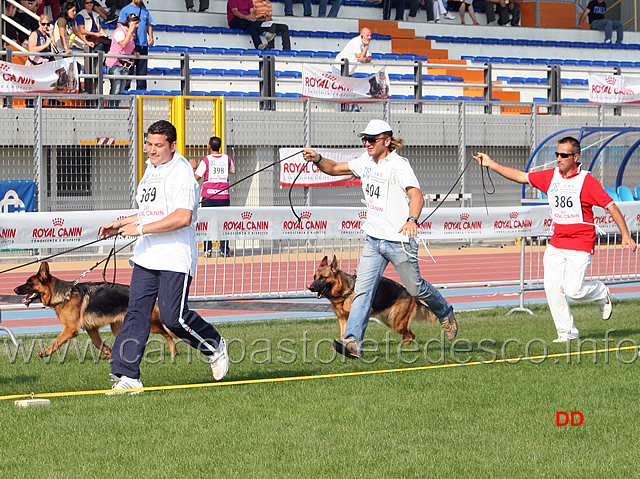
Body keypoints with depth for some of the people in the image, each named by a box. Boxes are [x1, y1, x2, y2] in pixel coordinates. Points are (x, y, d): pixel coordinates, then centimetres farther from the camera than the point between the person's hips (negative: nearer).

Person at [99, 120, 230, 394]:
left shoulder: (181, 173, -12)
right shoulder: (151, 170, 18)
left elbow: (183, 217, -23)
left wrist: (140, 229, -23)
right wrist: (120, 224, 19)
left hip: (175, 258, -8)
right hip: (146, 257, 8)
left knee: (173, 317, -10)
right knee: (136, 313, -2)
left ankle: (214, 346, 17)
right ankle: (127, 376, -4)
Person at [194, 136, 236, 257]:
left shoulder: (206, 160, -5)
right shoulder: (227, 159, 3)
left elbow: (197, 177, -1)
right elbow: (233, 171, 22)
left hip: (208, 196, -2)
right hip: (223, 196, 2)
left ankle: (207, 249, 0)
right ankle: (224, 249, 2)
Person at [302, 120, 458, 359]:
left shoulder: (398, 165, -16)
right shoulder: (365, 161, 7)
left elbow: (416, 195, -28)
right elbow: (335, 169, 15)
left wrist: (412, 220, -48)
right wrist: (318, 160, -7)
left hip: (399, 241, -6)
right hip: (373, 240, 6)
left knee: (415, 288, 9)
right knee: (362, 290, -7)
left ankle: (446, 314, 37)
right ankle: (353, 342, -15)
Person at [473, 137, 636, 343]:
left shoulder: (587, 181, -11)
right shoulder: (550, 177, 5)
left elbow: (611, 206, -10)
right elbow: (520, 176, 13)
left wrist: (625, 235, -15)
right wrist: (491, 164, 8)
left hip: (580, 245, -6)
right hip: (556, 243, 6)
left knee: (572, 290, -11)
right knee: (552, 288, -4)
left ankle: (602, 293, 21)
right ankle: (567, 332, 6)